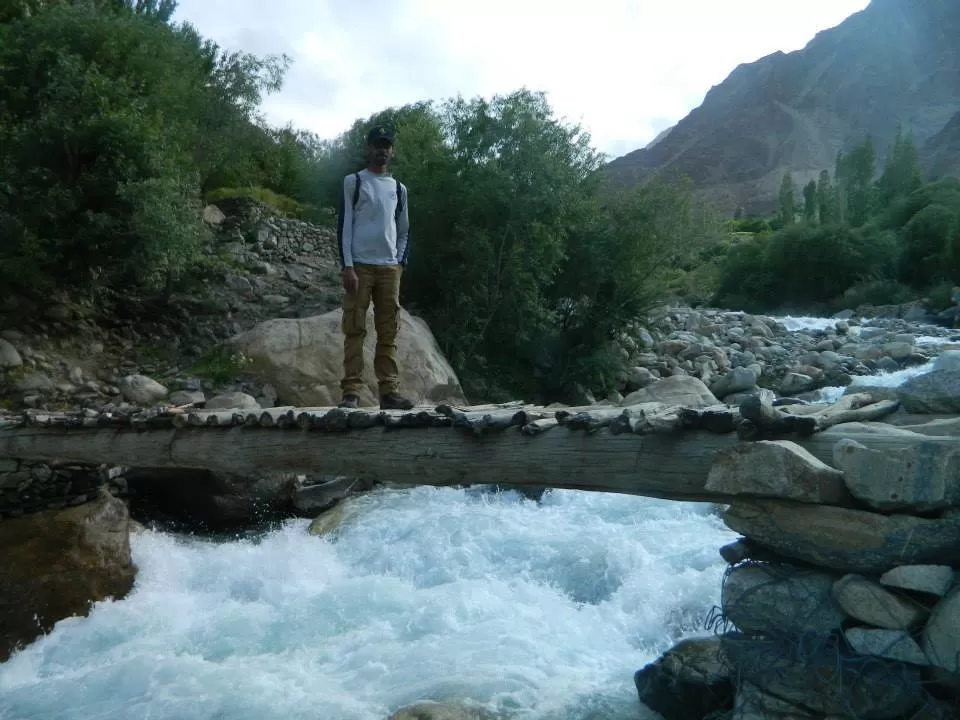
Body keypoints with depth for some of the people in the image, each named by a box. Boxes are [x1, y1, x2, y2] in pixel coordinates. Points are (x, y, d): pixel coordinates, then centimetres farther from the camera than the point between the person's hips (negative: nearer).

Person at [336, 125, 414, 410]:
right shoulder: (353, 181, 5)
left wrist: (400, 264, 5)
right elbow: (344, 225, -2)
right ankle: (352, 392, -6)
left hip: (389, 267, 4)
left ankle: (389, 391, 2)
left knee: (389, 332, 1)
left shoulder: (399, 189, 17)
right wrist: (347, 266, -11)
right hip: (359, 265, -4)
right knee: (354, 330, -6)